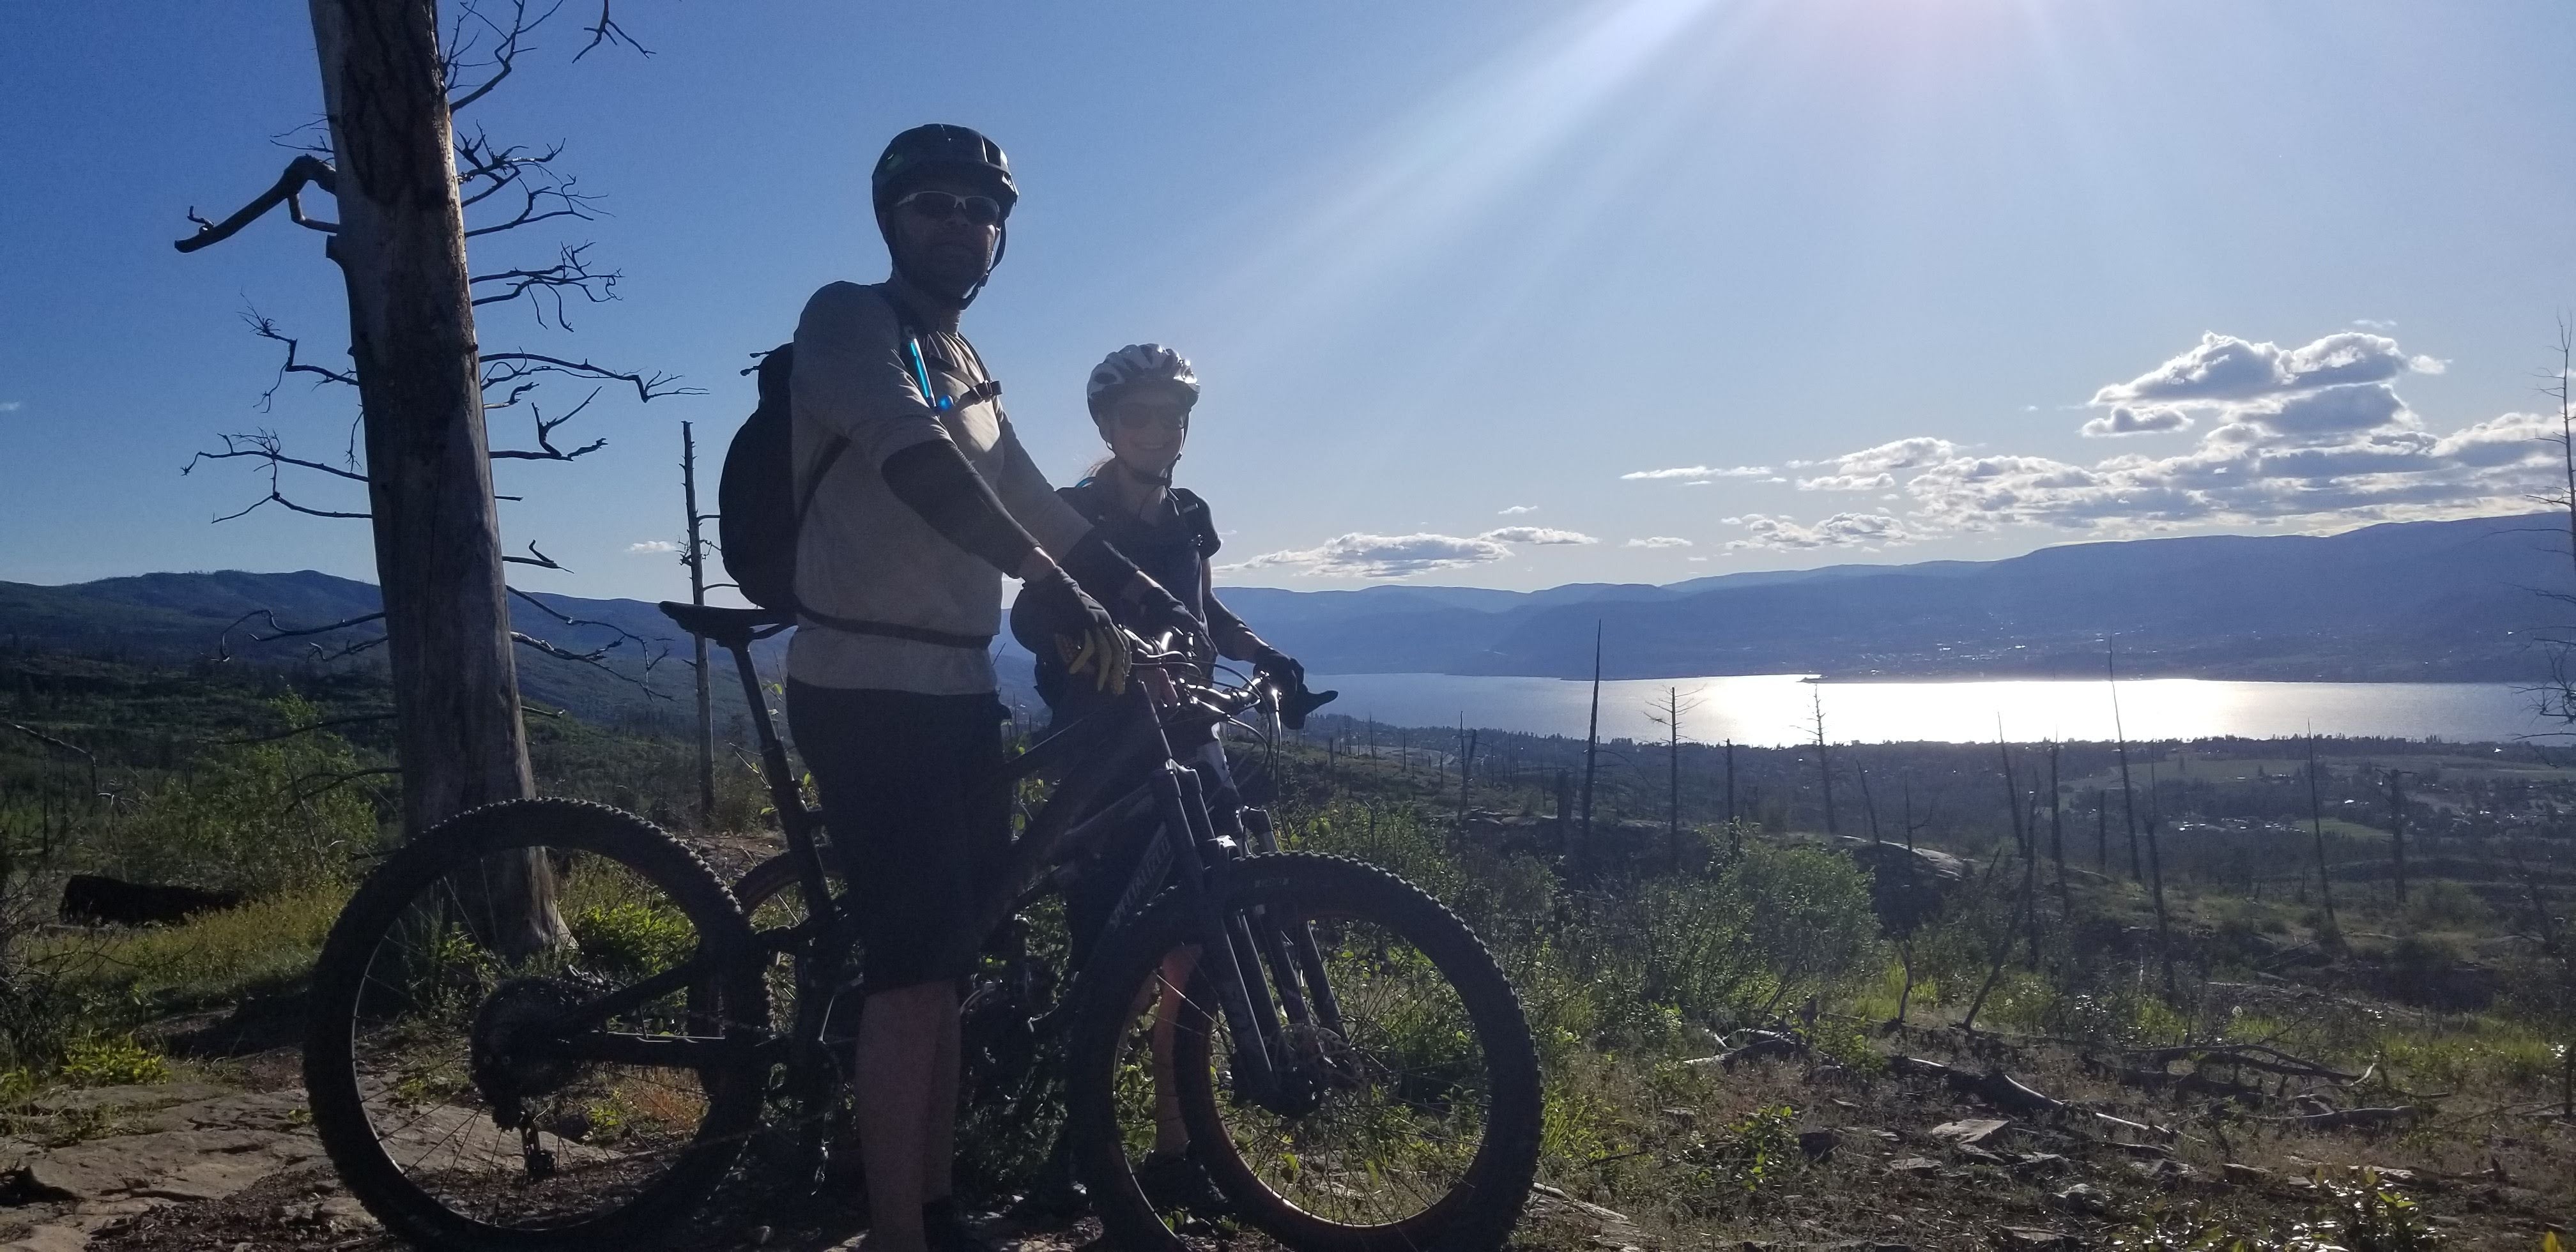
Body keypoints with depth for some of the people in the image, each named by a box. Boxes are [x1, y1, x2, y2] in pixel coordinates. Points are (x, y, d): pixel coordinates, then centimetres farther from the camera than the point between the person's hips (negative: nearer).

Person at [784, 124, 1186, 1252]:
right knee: (912, 969, -10)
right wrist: (1050, 585, -37)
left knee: (947, 961, 13)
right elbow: (909, 454, -25)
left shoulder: (970, 373, 21)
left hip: (956, 693, 9)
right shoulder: (849, 319, -6)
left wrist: (1187, 621, 12)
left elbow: (1043, 512, 21)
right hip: (869, 692, -9)